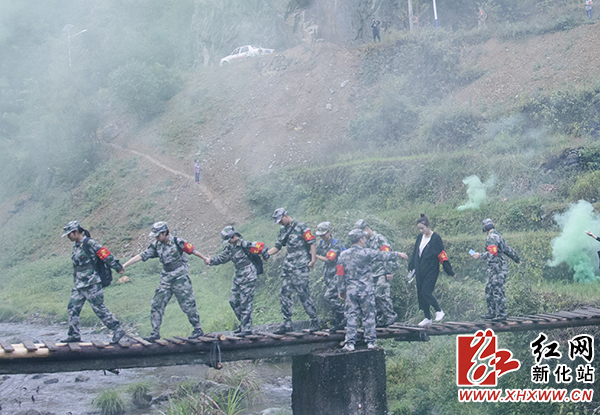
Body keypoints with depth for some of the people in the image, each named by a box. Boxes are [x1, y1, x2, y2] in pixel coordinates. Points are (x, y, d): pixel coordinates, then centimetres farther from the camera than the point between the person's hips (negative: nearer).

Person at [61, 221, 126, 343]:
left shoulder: (89, 243, -15)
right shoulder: (76, 245, 13)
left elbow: (105, 254, -15)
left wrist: (118, 267, -12)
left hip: (91, 285, -9)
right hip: (78, 286, 9)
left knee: (99, 308, -6)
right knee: (72, 308, 7)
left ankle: (118, 330, 2)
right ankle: (74, 335, 15)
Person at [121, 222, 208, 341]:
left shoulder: (177, 242, -12)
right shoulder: (156, 246, 3)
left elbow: (192, 250, -3)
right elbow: (141, 256, 0)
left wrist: (205, 259, 8)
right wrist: (124, 265, -5)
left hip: (180, 279, -5)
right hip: (165, 280, 5)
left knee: (188, 305, -1)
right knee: (156, 305, 0)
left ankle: (198, 329, 13)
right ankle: (155, 332, 9)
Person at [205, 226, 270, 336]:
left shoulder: (244, 244, -19)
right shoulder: (230, 247, 8)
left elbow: (261, 247, -19)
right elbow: (222, 258, 12)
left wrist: (265, 257, -4)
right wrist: (211, 260, -3)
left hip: (248, 277, -9)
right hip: (238, 276, 9)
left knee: (245, 303, -6)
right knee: (233, 301, 11)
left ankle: (247, 328, 0)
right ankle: (244, 323, 24)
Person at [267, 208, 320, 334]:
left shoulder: (301, 227, -6)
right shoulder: (283, 231, 17)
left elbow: (312, 243, -10)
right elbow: (277, 247, 20)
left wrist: (313, 259, -17)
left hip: (300, 266, -8)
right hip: (288, 265, 8)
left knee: (303, 294, -6)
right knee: (284, 294, 3)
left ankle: (314, 320, 7)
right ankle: (287, 324, 7)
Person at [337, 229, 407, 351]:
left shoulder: (343, 255, 3)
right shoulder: (367, 253, -9)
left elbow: (340, 275, 6)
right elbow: (383, 255, 3)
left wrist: (341, 290, 15)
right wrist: (398, 254, 19)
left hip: (351, 290, 3)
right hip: (366, 290, -3)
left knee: (351, 316, 6)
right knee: (369, 316, 7)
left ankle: (349, 343, 3)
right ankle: (371, 341, 12)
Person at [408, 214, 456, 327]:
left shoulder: (436, 238, -12)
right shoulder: (420, 237, 7)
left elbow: (442, 255, -11)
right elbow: (415, 253, 17)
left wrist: (450, 272, -9)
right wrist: (411, 267, 20)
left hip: (431, 271, -7)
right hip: (420, 271, 7)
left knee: (426, 291, -15)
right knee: (421, 294, 6)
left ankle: (439, 311, 5)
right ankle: (428, 318, 17)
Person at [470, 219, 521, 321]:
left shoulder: (491, 237, -14)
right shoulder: (498, 236, 17)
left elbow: (492, 253, -24)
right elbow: (508, 250, 26)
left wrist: (480, 256, -20)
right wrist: (517, 260, 38)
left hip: (497, 269, -10)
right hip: (494, 269, 10)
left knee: (498, 291, -7)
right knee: (489, 290, 14)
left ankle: (501, 314, -3)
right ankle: (491, 313, 18)